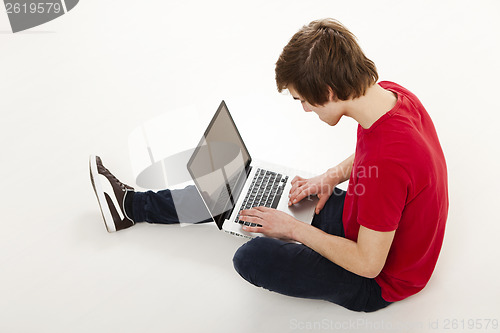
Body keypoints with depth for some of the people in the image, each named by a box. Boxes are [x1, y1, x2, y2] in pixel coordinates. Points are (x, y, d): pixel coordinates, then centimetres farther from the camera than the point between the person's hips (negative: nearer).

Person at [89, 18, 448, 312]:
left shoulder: (386, 164, -42)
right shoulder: (388, 92, -14)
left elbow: (368, 263, -30)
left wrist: (294, 228, -20)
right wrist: (332, 177, -4)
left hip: (378, 282, -7)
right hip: (361, 216, 7)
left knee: (251, 258, -20)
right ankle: (132, 203, 22)